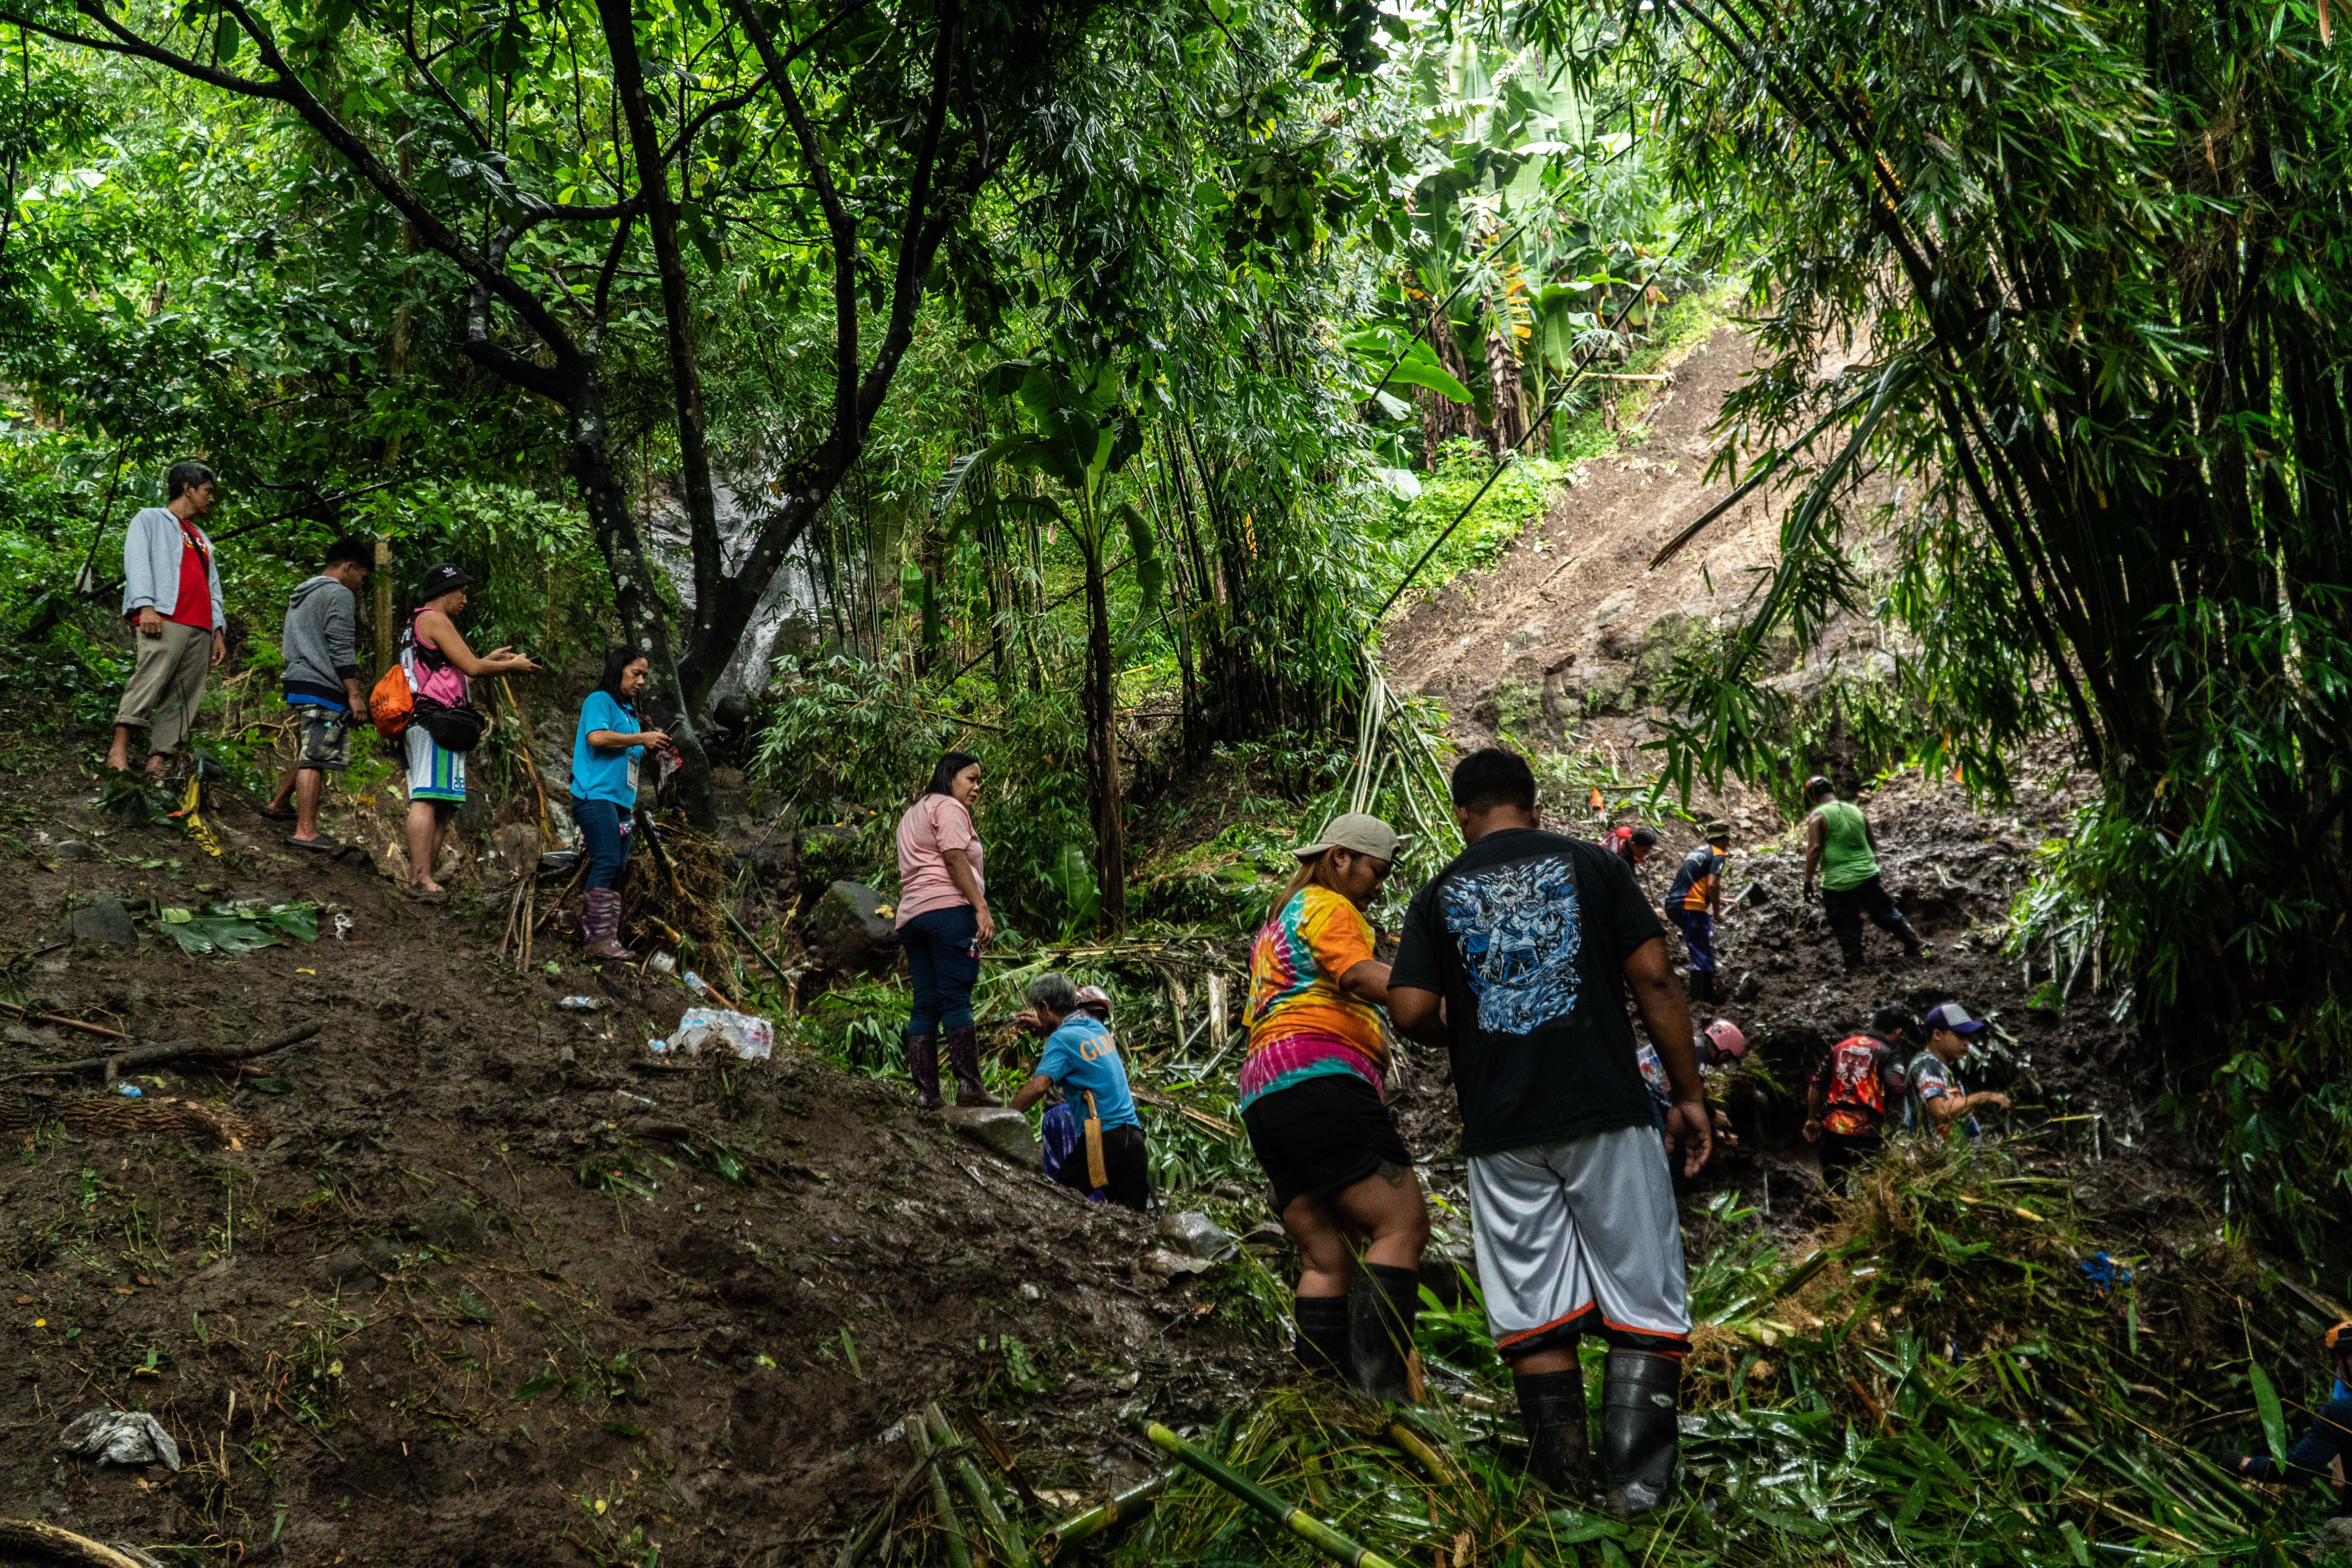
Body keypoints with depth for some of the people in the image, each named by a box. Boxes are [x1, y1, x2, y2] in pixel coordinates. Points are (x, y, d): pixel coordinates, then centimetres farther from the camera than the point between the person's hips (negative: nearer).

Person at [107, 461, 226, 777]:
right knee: (148, 683, -21)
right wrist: (145, 606, -17)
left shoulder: (201, 539, 31)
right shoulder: (151, 520, 12)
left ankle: (157, 762, -9)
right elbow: (137, 562, -2)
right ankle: (119, 751, -24)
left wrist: (219, 631, 14)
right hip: (164, 620, -7)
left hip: (200, 630, 7)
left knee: (183, 700, -4)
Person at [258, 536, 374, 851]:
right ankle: (306, 831, -11)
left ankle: (279, 804, 30)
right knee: (315, 758, -10)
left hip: (297, 683, 10)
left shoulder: (300, 596, 22)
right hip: (324, 687, -10)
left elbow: (286, 644, 25)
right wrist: (355, 695, -16)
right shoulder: (339, 595, -8)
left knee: (309, 753, 23)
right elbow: (342, 650, -15)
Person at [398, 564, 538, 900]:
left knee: (444, 807, 10)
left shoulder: (414, 625, 30)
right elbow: (471, 667, -9)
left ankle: (420, 877, 7)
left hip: (422, 724, 11)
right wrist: (511, 666, 6)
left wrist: (490, 661, 27)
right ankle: (421, 877, -26)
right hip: (437, 720, -11)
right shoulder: (434, 619, -3)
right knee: (429, 798, -18)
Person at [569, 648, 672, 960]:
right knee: (607, 865, -18)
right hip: (596, 794, -9)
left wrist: (650, 751, 12)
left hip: (621, 801, 9)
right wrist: (642, 738, -13)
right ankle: (599, 939, -21)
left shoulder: (628, 711, 25)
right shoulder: (601, 700, -2)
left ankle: (607, 940, 4)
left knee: (615, 871, 4)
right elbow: (596, 737, -19)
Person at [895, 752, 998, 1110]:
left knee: (925, 1005, 3)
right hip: (949, 908, -9)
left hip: (911, 916, 9)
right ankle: (969, 1085, -15)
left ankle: (925, 1093, -2)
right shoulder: (948, 807, 2)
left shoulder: (912, 814, 30)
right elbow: (954, 858, -12)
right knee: (956, 999, -12)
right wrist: (982, 908, -18)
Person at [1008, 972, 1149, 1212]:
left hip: (1105, 1139, -7)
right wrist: (1047, 1025, 52)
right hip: (1135, 1136, 7)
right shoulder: (1097, 1027, 15)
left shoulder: (1062, 1039, -8)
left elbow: (1039, 1086, -22)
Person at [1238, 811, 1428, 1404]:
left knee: (1325, 1254, 3)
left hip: (1261, 1096, 10)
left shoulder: (1275, 926, 32)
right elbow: (1364, 975, -16)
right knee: (1402, 1225, -14)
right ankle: (1382, 1387, -26)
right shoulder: (1326, 905, 2)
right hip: (1319, 1081, -10)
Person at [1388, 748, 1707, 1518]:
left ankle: (1564, 1482, 11)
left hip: (1501, 1129, 2)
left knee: (1534, 1311, 8)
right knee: (1642, 1298, 5)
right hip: (1606, 1109, -1)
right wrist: (1689, 1093, 2)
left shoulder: (1439, 894, 7)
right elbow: (1653, 978, -3)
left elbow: (1411, 1012, -3)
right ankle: (1637, 1478, -1)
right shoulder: (1589, 865, 4)